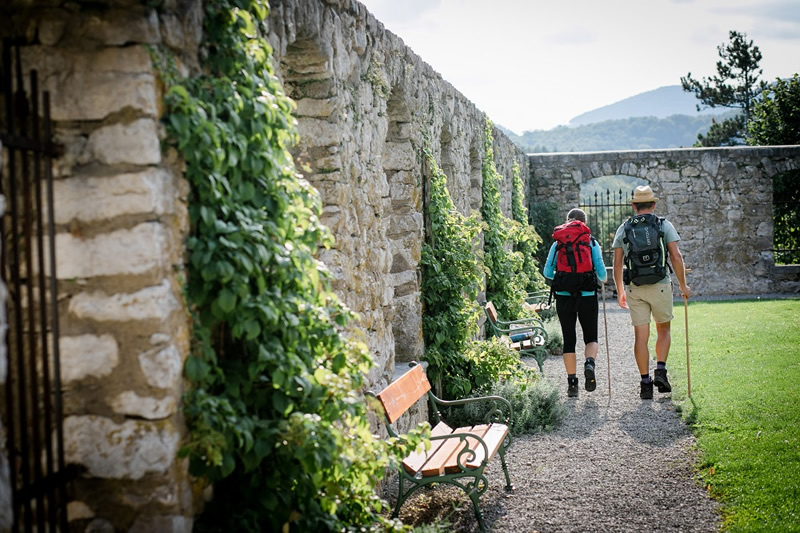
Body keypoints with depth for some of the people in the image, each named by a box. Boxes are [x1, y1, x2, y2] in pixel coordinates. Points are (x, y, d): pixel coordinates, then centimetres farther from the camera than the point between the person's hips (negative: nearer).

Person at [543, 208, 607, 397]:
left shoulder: (558, 244, 5)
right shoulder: (592, 243, 2)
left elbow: (547, 272, 3)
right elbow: (601, 273, -1)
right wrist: (603, 279, 22)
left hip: (564, 297, 1)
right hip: (587, 297, -1)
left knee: (569, 340, 9)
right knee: (591, 338, 12)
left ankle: (572, 382, 5)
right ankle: (589, 363, -18)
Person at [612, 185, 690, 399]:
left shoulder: (623, 228, 7)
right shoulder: (665, 225, 2)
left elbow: (617, 263, 5)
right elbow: (676, 257, -4)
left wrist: (620, 291, 14)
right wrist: (683, 285, 6)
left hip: (634, 288, 1)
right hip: (660, 285, -1)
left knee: (641, 336, 4)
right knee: (663, 330, 17)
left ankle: (645, 382, 3)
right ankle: (660, 370, 1)